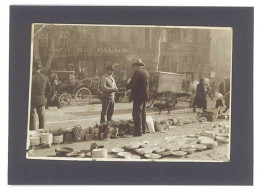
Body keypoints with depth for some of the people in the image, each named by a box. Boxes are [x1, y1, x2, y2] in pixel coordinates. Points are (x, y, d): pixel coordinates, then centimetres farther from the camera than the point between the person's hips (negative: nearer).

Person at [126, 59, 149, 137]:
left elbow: (132, 84, -17)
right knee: (143, 112, 17)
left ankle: (138, 131, -9)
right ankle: (143, 129, 23)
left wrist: (127, 85, 3)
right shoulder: (146, 72, 15)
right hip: (145, 95, 9)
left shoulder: (137, 72, -13)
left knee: (136, 113, -7)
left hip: (138, 96, -9)